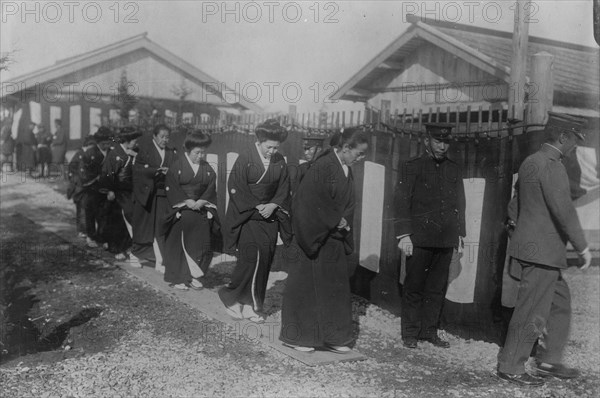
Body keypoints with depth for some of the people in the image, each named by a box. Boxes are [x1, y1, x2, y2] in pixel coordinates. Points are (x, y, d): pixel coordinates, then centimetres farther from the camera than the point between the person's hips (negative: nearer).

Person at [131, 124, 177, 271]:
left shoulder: (171, 152, 7)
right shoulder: (145, 149, -4)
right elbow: (137, 168, -12)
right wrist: (156, 171, -21)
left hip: (162, 194, 2)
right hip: (145, 193, -2)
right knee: (143, 226, 11)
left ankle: (160, 261, 0)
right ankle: (136, 252, 34)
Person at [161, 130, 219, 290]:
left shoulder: (207, 169, 7)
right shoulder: (177, 165, -4)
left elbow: (211, 187, 2)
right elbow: (171, 187, -8)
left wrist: (201, 201, -14)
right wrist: (187, 201, -18)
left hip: (201, 209, 4)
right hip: (180, 210, -4)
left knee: (200, 243, 2)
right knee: (179, 244, -2)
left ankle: (193, 275, 13)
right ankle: (177, 278, 5)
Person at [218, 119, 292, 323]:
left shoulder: (280, 162, 3)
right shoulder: (245, 159, -10)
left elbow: (284, 188, 7)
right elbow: (236, 188, -11)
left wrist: (272, 205, -11)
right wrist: (256, 207, -14)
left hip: (269, 217, 5)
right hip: (246, 218, -5)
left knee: (264, 260, 3)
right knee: (251, 257, -12)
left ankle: (251, 305, 14)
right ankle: (231, 296, 8)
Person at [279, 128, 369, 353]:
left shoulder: (345, 170, 8)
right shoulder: (323, 167, -18)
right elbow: (312, 203, -21)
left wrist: (343, 223, -2)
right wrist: (335, 222, -14)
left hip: (334, 239, 8)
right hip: (314, 238, -8)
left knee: (335, 287, 12)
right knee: (306, 286, 3)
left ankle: (332, 337, 22)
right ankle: (295, 336, 16)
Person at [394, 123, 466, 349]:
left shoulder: (454, 170, 14)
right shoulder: (412, 167, 1)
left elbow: (460, 204, 19)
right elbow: (401, 202, -4)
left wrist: (460, 233, 13)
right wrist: (403, 234, -10)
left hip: (446, 240, 4)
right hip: (419, 239, -4)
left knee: (437, 288, 8)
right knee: (414, 288, 2)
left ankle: (429, 331, 19)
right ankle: (410, 333, 11)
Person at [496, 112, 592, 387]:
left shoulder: (530, 162, 12)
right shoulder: (551, 166, -17)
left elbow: (514, 207, 19)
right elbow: (563, 210, -23)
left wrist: (518, 232, 27)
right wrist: (583, 247, -17)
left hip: (536, 250, 10)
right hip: (541, 252, -10)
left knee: (561, 304, 18)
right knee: (532, 313, -1)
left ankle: (548, 361, 25)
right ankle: (510, 367, 9)